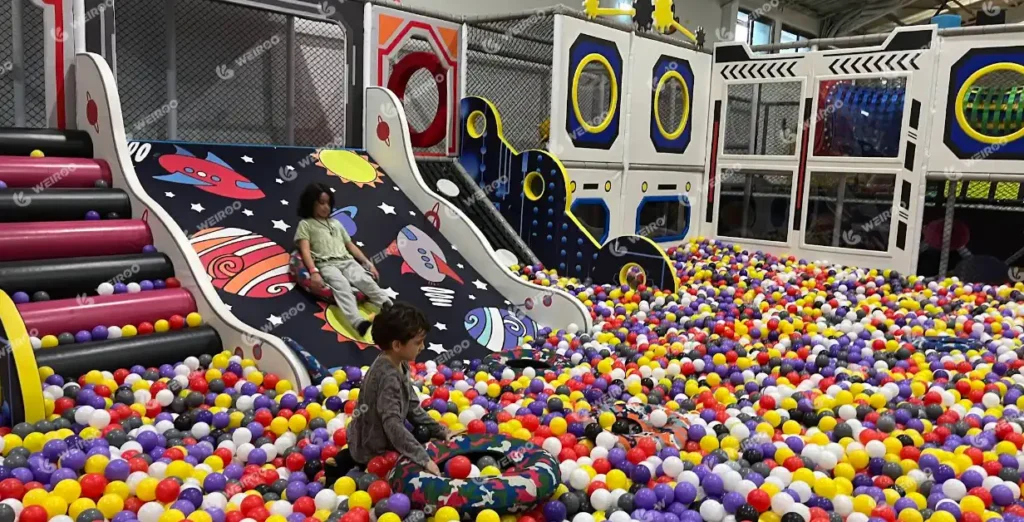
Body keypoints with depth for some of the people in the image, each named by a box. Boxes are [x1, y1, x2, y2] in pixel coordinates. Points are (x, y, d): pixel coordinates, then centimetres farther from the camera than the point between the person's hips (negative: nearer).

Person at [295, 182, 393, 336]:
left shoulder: (336, 223, 30)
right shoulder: (305, 224, 12)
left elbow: (350, 245, 29)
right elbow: (305, 250, -2)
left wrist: (367, 263, 17)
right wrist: (314, 272, -20)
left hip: (348, 261, 5)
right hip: (326, 264, -5)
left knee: (364, 280, -29)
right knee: (341, 284, -38)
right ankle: (357, 322, -61)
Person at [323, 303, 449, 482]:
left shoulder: (400, 365, -2)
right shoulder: (387, 377, -30)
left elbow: (412, 407, 4)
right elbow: (393, 425, -36)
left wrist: (441, 432, -1)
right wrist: (423, 459, -37)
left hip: (373, 442, 8)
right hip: (374, 452, -8)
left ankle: (349, 459, 17)